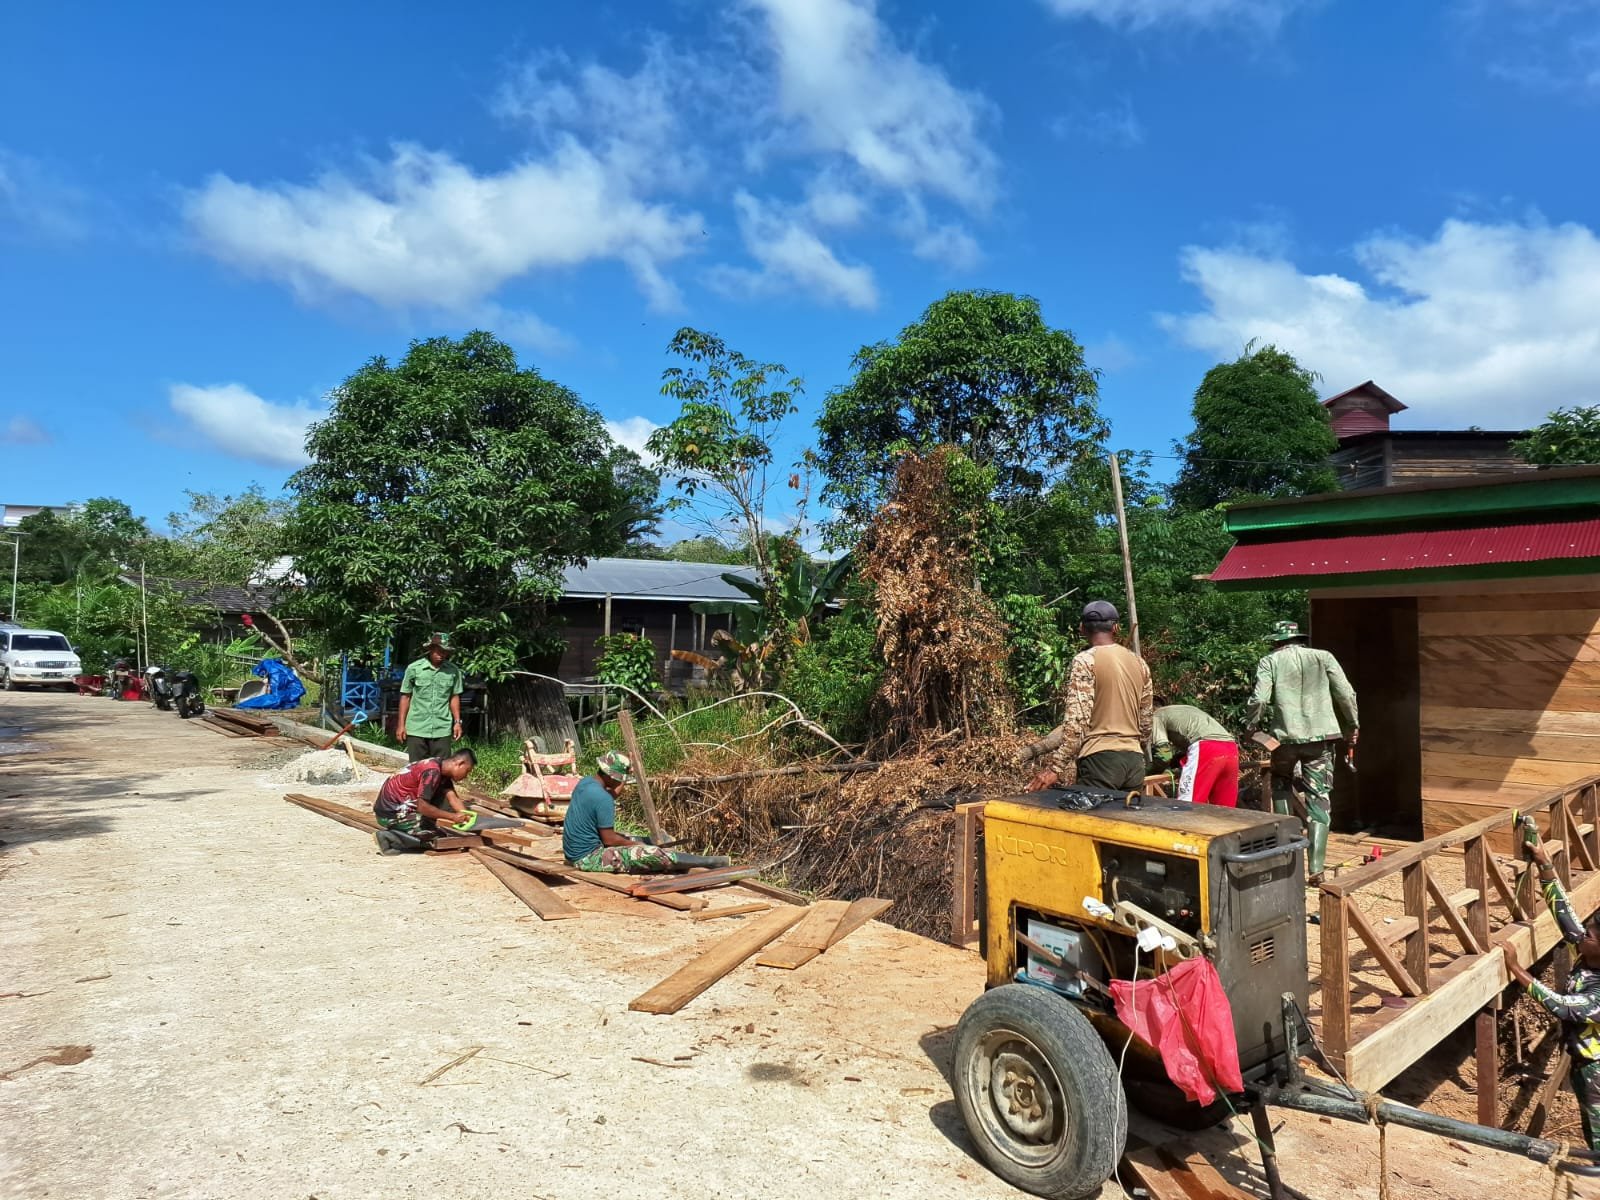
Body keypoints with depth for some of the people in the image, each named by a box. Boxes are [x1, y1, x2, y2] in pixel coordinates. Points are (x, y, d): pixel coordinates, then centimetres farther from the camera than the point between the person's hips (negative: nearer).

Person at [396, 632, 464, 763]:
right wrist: (401, 724, 1)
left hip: (442, 729, 1)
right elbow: (405, 697, 2)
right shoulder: (414, 668, -3)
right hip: (416, 729, -1)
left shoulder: (453, 671, 0)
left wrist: (457, 722, 4)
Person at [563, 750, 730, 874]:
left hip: (575, 851, 10)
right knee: (653, 854, -13)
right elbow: (609, 839, -19)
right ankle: (709, 862, -5)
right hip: (588, 858, -10)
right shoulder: (602, 798, -25)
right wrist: (635, 844, -3)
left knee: (635, 840, 22)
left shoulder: (585, 782, 2)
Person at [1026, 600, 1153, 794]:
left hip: (1100, 758, -6)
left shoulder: (1085, 661, -7)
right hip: (1135, 759, 6)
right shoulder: (1139, 662, 13)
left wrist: (1055, 768, -15)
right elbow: (1146, 722, 17)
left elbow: (1076, 721, -15)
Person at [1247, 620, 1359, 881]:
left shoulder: (1270, 662, 2)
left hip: (1285, 735, -1)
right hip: (1321, 736, 1)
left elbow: (1259, 700, -9)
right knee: (1319, 800, 4)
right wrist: (1353, 726, 17)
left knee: (1281, 786, 25)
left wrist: (1252, 728, 6)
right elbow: (1346, 694, 4)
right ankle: (1316, 868, -1)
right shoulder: (1323, 657, 7)